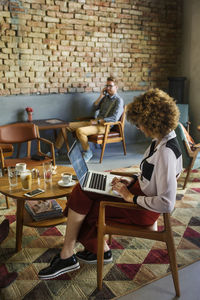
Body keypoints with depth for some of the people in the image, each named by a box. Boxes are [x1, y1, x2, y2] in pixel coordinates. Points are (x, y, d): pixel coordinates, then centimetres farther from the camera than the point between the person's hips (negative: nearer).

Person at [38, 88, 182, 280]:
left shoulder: (166, 152, -29)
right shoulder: (161, 139, 2)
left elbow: (167, 204, -31)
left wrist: (131, 197, -21)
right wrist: (131, 181, 4)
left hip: (143, 210, -9)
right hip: (138, 191, 10)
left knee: (81, 201, -8)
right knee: (81, 191, 4)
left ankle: (67, 257, 13)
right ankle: (100, 250, 17)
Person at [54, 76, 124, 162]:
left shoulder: (118, 100, -5)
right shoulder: (105, 97, 19)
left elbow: (114, 118, -17)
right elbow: (94, 108, 12)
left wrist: (97, 121, -17)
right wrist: (101, 96, 3)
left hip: (105, 126, -8)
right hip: (95, 122, 8)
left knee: (80, 131, -32)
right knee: (67, 126, -2)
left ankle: (88, 153, -11)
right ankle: (55, 150, 6)